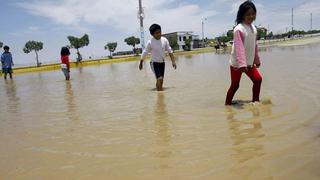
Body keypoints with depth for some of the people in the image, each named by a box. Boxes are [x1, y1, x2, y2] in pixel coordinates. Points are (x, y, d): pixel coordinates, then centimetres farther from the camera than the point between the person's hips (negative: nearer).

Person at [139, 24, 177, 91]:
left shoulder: (164, 40, -7)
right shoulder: (150, 42, -16)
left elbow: (170, 51, 1)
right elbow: (144, 53, -5)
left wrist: (173, 61, -3)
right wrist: (141, 63, 2)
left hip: (162, 63, 5)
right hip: (154, 63, -5)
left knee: (161, 79, 12)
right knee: (159, 78, -17)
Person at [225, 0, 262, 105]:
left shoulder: (253, 28, 7)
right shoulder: (239, 29, -20)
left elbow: (254, 45, 15)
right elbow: (239, 48, -28)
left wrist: (257, 60, 19)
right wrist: (242, 64, -34)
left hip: (249, 63, 7)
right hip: (237, 63, -7)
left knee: (258, 79, 5)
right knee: (235, 85, 0)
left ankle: (255, 101, 21)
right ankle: (228, 104, 17)